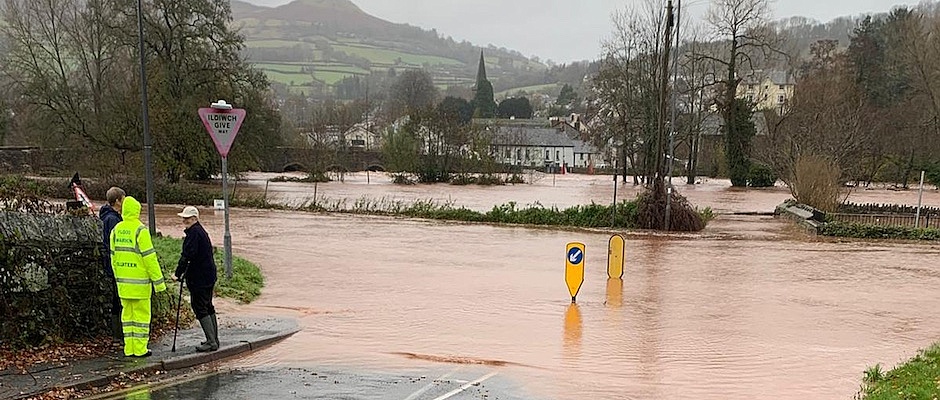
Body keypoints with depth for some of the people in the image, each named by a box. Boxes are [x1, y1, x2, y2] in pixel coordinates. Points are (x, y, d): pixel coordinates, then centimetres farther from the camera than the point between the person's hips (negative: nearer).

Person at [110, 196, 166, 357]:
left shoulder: (116, 230, 8)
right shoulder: (140, 230, -13)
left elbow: (113, 256, 13)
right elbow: (149, 257, -14)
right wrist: (158, 281, -10)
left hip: (122, 281, 6)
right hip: (139, 281, -6)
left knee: (127, 313, 12)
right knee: (141, 313, 1)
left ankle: (129, 348, 14)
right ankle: (140, 349, 2)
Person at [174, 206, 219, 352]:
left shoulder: (194, 232, -15)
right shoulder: (200, 231, 16)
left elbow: (188, 255, -22)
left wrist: (178, 273, -17)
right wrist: (185, 271, 19)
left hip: (199, 278, -11)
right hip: (209, 275, 11)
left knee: (200, 308, -8)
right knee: (208, 307, 16)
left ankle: (211, 342, -10)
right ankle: (214, 339, 23)